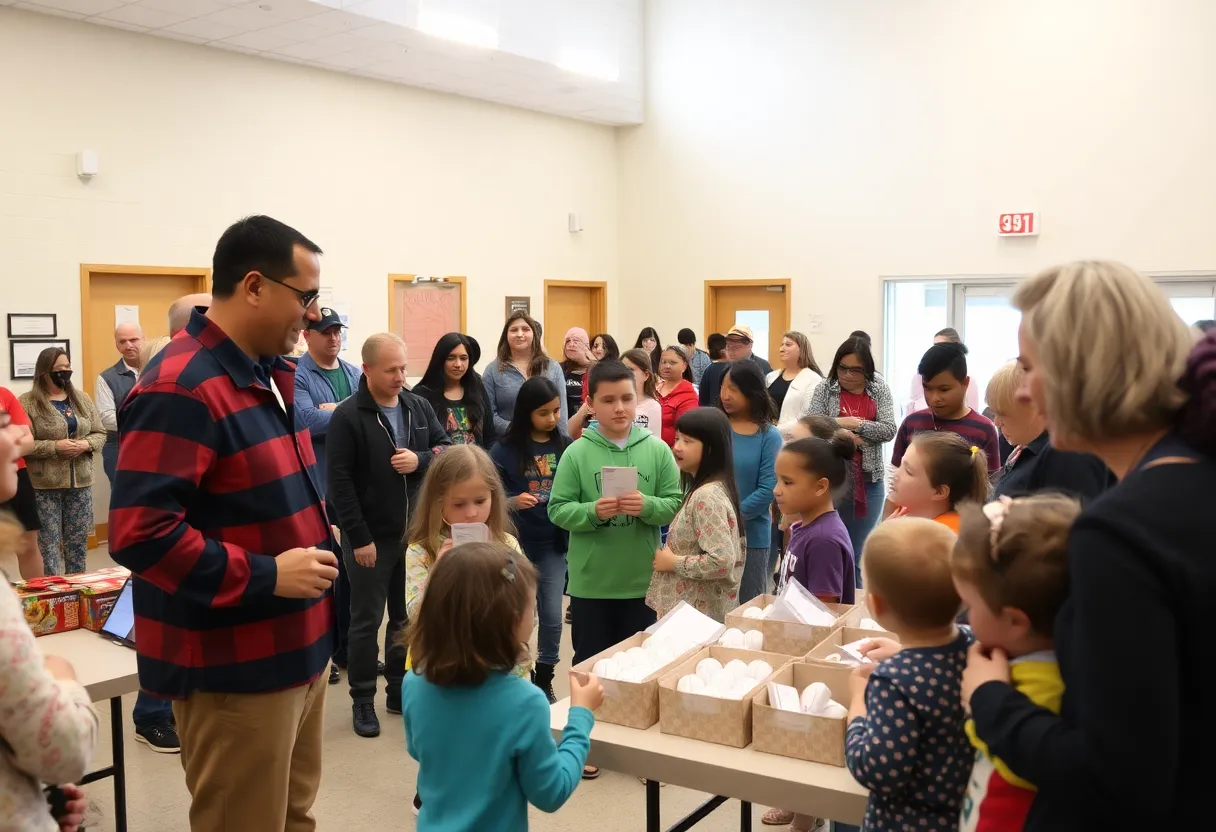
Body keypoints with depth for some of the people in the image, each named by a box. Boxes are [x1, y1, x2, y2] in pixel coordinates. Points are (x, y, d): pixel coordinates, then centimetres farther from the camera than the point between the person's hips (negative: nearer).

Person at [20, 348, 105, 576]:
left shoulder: (81, 399, 9)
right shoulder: (27, 403, -6)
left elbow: (100, 433, 11)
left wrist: (86, 444, -9)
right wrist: (55, 447, -19)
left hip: (80, 482, 4)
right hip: (45, 485, -4)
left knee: (78, 542, 12)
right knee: (48, 544, 1)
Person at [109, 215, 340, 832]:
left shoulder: (265, 375, 12)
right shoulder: (180, 388, -20)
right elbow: (139, 532, -27)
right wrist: (265, 576, -25)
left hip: (295, 650, 10)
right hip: (236, 670, -9)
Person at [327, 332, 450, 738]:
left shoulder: (419, 406, 4)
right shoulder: (348, 416, -13)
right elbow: (340, 483, -15)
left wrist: (421, 460, -14)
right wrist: (359, 538, -17)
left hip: (415, 533, 5)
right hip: (371, 537, -5)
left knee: (409, 617, 14)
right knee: (367, 620, 6)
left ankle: (401, 689, 29)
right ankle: (363, 700, 19)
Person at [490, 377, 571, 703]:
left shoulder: (566, 446, -2)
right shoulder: (505, 449, -9)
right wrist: (513, 502, -27)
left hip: (554, 543, 2)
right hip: (516, 543, -2)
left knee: (552, 618, 8)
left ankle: (544, 681, 25)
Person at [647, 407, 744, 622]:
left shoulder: (706, 497, -21)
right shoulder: (707, 490, 8)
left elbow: (722, 561, -29)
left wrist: (674, 562, -17)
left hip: (695, 614, -10)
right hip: (699, 610, 10)